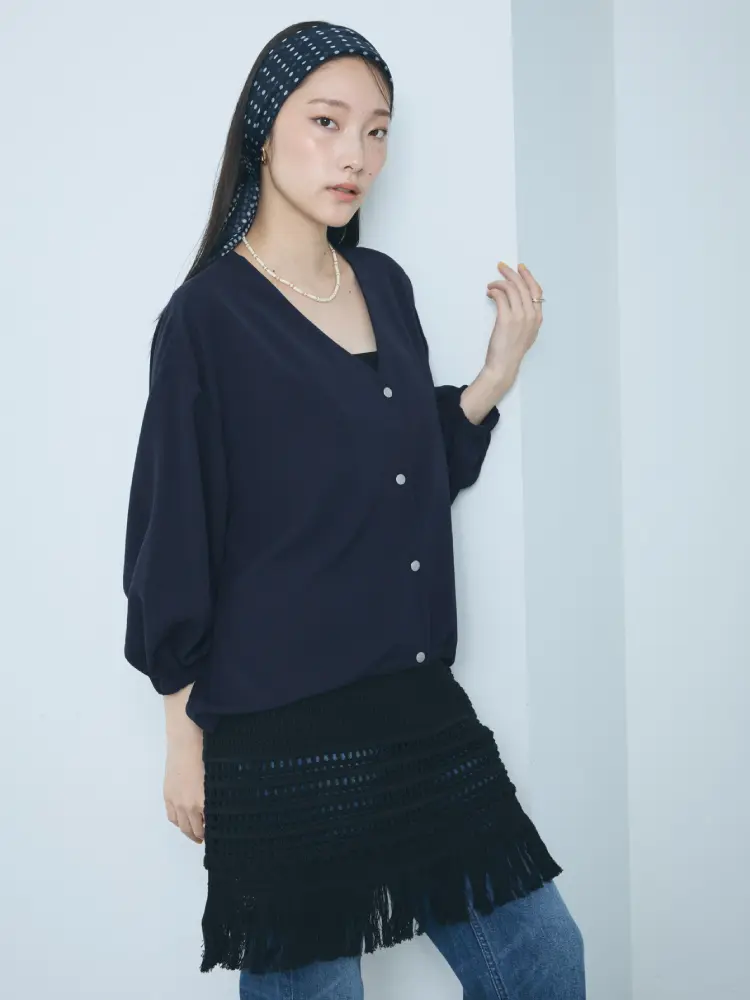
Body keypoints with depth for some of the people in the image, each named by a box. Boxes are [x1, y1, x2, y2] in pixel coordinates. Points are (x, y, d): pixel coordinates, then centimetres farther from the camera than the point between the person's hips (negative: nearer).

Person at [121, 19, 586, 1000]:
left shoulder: (386, 286, 8)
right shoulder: (209, 314, -10)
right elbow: (173, 539, -7)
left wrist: (498, 371, 1)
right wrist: (185, 741, -5)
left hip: (420, 707, 7)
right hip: (282, 732, -6)